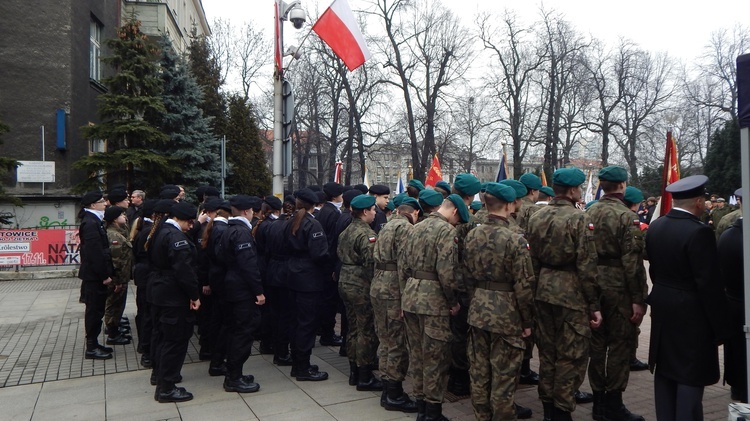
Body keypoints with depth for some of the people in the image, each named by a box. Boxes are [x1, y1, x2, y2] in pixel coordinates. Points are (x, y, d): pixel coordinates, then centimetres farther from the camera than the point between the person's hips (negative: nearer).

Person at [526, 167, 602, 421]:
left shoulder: (536, 217, 4)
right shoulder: (579, 219, -14)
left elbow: (532, 259, 8)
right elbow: (587, 266, -15)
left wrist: (536, 288, 16)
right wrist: (594, 304, -8)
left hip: (543, 292, 6)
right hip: (572, 294, -6)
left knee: (547, 351, 16)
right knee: (571, 355, 6)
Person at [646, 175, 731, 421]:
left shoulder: (655, 227, 2)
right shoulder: (699, 232, -21)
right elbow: (710, 284, -19)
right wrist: (721, 327, -12)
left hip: (662, 309, 8)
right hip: (691, 314, -8)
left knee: (665, 370, 17)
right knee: (691, 377, 2)